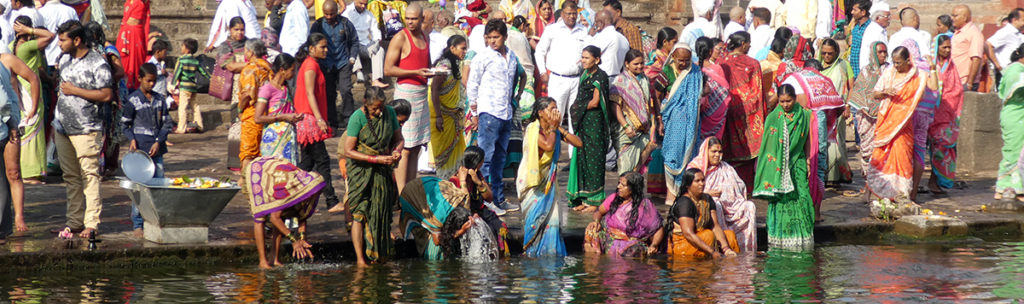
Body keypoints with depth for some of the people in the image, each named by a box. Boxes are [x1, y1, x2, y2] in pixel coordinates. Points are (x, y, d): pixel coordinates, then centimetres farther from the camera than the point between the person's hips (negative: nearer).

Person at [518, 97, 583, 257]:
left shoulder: (555, 130, 5)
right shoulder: (533, 129, -14)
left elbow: (579, 143, -1)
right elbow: (548, 145, -29)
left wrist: (560, 128, -7)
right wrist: (552, 127, -15)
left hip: (548, 180, 6)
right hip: (532, 179, -6)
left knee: (552, 212, -2)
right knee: (536, 212, -7)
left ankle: (548, 249, 7)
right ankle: (531, 249, 6)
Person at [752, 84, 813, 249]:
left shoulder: (804, 116, 4)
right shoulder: (773, 118, 2)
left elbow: (807, 142, 10)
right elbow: (767, 145, 4)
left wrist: (808, 162, 7)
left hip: (797, 165, 1)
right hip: (778, 167, -1)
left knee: (800, 198, -4)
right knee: (779, 201, -4)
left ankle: (802, 241, 2)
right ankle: (779, 241, 2)